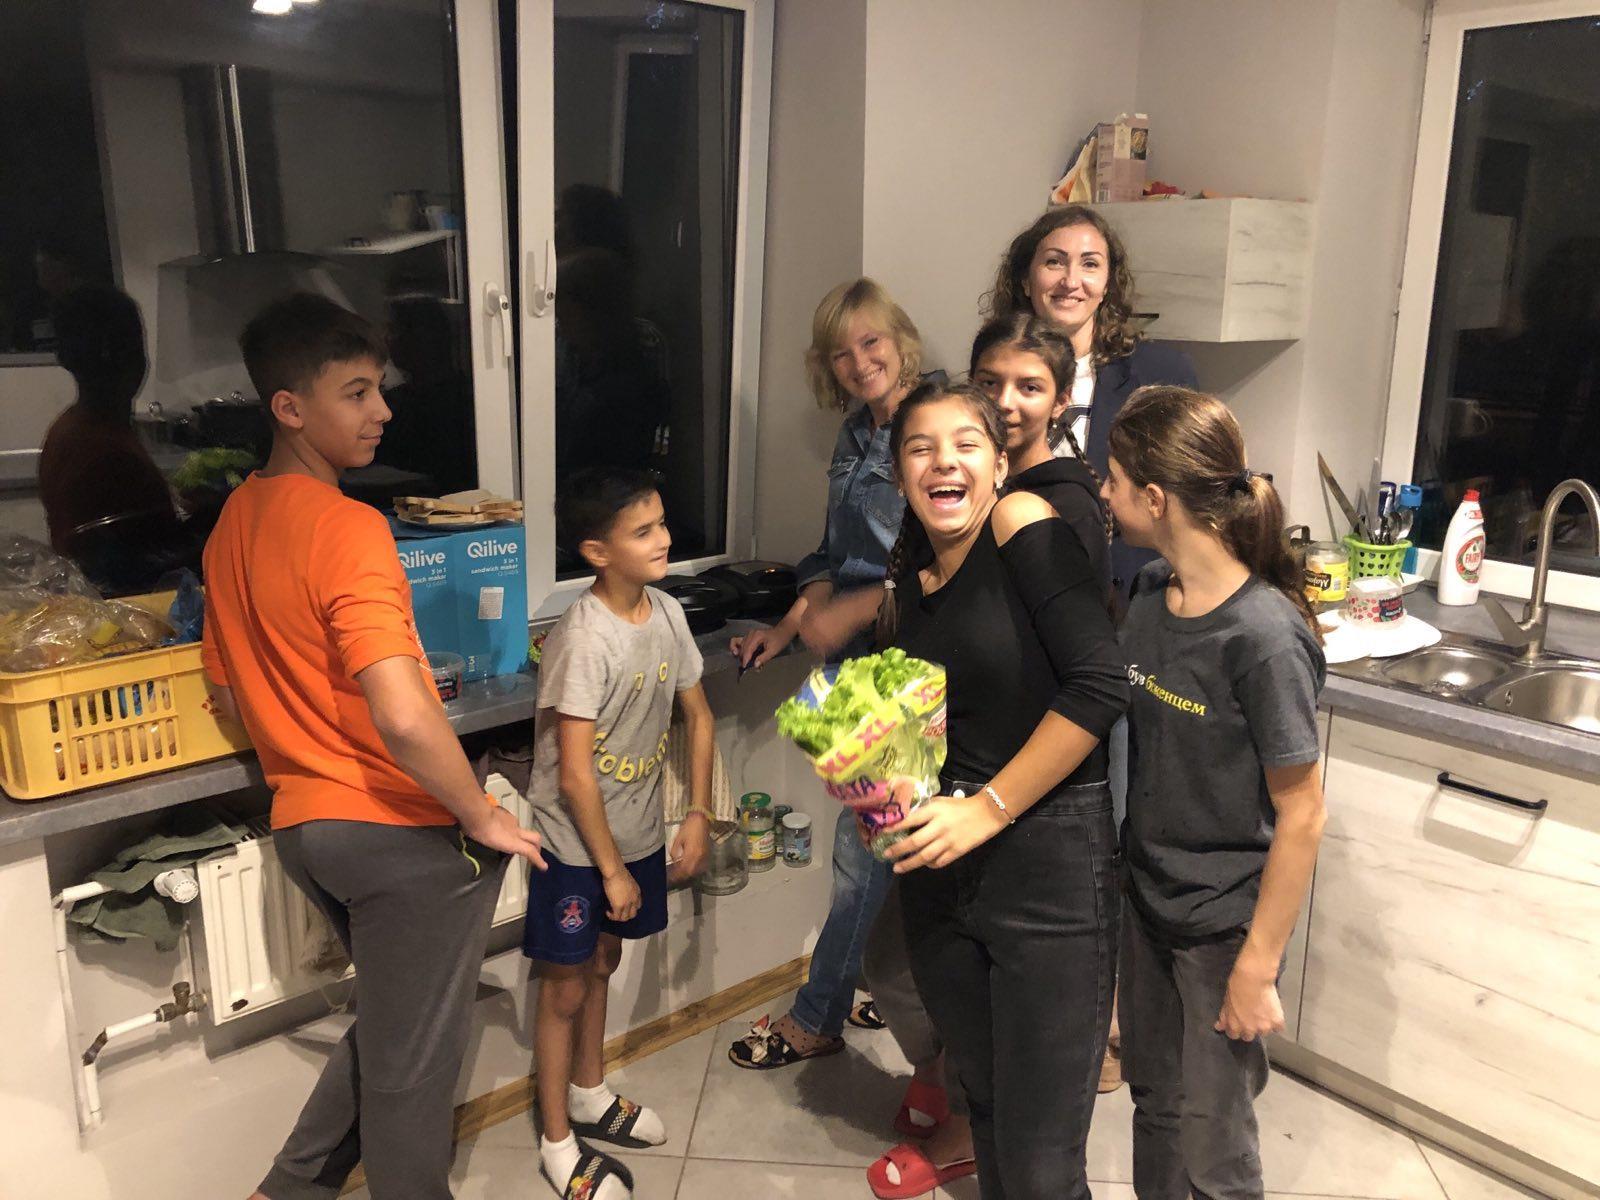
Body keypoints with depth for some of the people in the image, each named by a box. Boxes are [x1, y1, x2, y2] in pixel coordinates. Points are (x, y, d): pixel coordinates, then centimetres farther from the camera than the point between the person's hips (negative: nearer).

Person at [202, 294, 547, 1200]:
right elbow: (404, 717, -30)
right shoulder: (348, 528, -21)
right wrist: (486, 818, -16)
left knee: (386, 1026, 28)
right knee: (416, 1057, 11)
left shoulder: (236, 522, 6)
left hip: (303, 821, 9)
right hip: (402, 829, -9)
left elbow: (228, 694, 15)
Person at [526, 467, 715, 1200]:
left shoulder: (668, 616, -6)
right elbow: (574, 775, -23)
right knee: (566, 986, 9)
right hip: (577, 843, -7)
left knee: (602, 962, 24)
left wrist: (698, 815, 2)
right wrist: (610, 868, -16)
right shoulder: (583, 639, -26)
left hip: (637, 832, 7)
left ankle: (589, 1094, 45)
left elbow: (698, 717, 6)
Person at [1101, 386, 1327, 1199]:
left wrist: (1257, 970, -15)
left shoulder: (1264, 636, -25)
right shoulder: (1153, 590, -4)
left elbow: (1300, 818, -19)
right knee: (1153, 1099, 24)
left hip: (1225, 924, -6)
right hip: (1147, 894, 7)